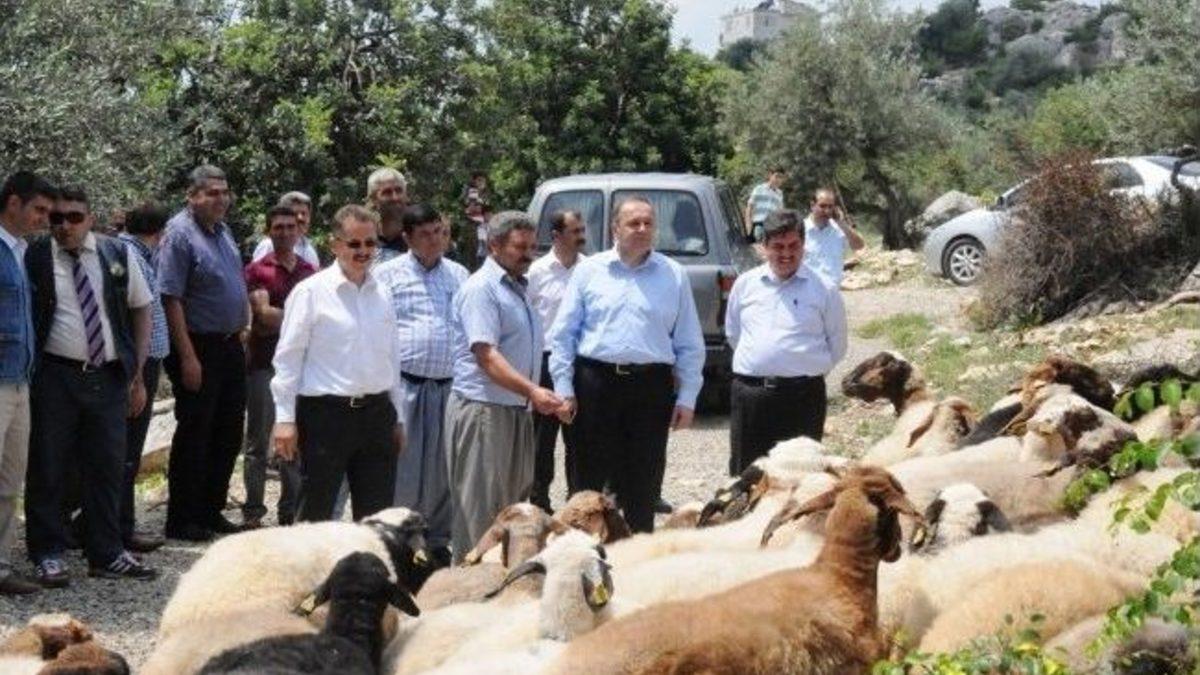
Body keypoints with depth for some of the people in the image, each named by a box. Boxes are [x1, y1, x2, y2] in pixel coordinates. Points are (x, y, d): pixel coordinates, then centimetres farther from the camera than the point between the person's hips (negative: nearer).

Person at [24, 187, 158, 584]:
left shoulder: (117, 255, 4)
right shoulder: (34, 258, -4)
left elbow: (141, 310, 11)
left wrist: (138, 373, 7)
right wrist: (27, 373, -5)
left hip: (108, 377, 3)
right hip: (55, 377, -3)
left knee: (108, 467, 9)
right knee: (48, 468, 4)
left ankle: (106, 555, 20)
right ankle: (48, 555, 15)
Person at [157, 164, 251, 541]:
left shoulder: (222, 230, 12)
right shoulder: (180, 233, -14)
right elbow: (171, 298, -19)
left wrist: (243, 327, 15)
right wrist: (188, 357, -22)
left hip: (231, 346, 8)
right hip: (199, 347, -8)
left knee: (229, 433, 12)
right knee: (194, 435, -2)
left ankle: (211, 512, 23)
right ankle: (182, 521, 6)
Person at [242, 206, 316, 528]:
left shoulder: (310, 272, 12)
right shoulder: (257, 271, 0)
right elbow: (264, 314, -12)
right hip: (264, 364, -3)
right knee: (258, 442, 1)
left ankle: (291, 511, 13)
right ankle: (253, 510, 7)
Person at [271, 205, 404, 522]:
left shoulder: (381, 295, 11)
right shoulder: (311, 291, -5)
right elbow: (288, 357, -6)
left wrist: (397, 417, 18)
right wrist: (285, 418, -10)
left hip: (376, 412, 5)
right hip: (326, 412, -5)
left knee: (377, 514, 9)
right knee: (316, 513, 0)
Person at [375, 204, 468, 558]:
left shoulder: (459, 275, 14)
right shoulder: (389, 274, 2)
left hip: (449, 386, 4)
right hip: (405, 383, -4)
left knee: (442, 467, 9)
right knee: (403, 466, -3)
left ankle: (437, 539, 19)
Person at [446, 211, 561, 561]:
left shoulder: (518, 288, 16)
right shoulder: (481, 289, -13)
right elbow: (486, 356, -22)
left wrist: (537, 394, 19)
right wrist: (532, 391, -31)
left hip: (517, 410, 9)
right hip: (483, 410, -9)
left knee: (516, 503, 14)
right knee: (479, 507, -6)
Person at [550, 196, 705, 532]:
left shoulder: (674, 275, 8)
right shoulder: (589, 271, 6)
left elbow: (690, 344, 9)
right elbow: (563, 334, 6)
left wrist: (687, 397, 3)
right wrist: (564, 388, -2)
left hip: (652, 387, 1)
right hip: (596, 383, -1)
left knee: (643, 485, 5)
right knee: (591, 479, 4)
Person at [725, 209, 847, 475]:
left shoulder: (823, 289, 1)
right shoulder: (745, 284, 9)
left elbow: (837, 345, 8)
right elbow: (733, 333, 20)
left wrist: (811, 371, 4)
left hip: (803, 395, -2)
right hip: (749, 392, 2)